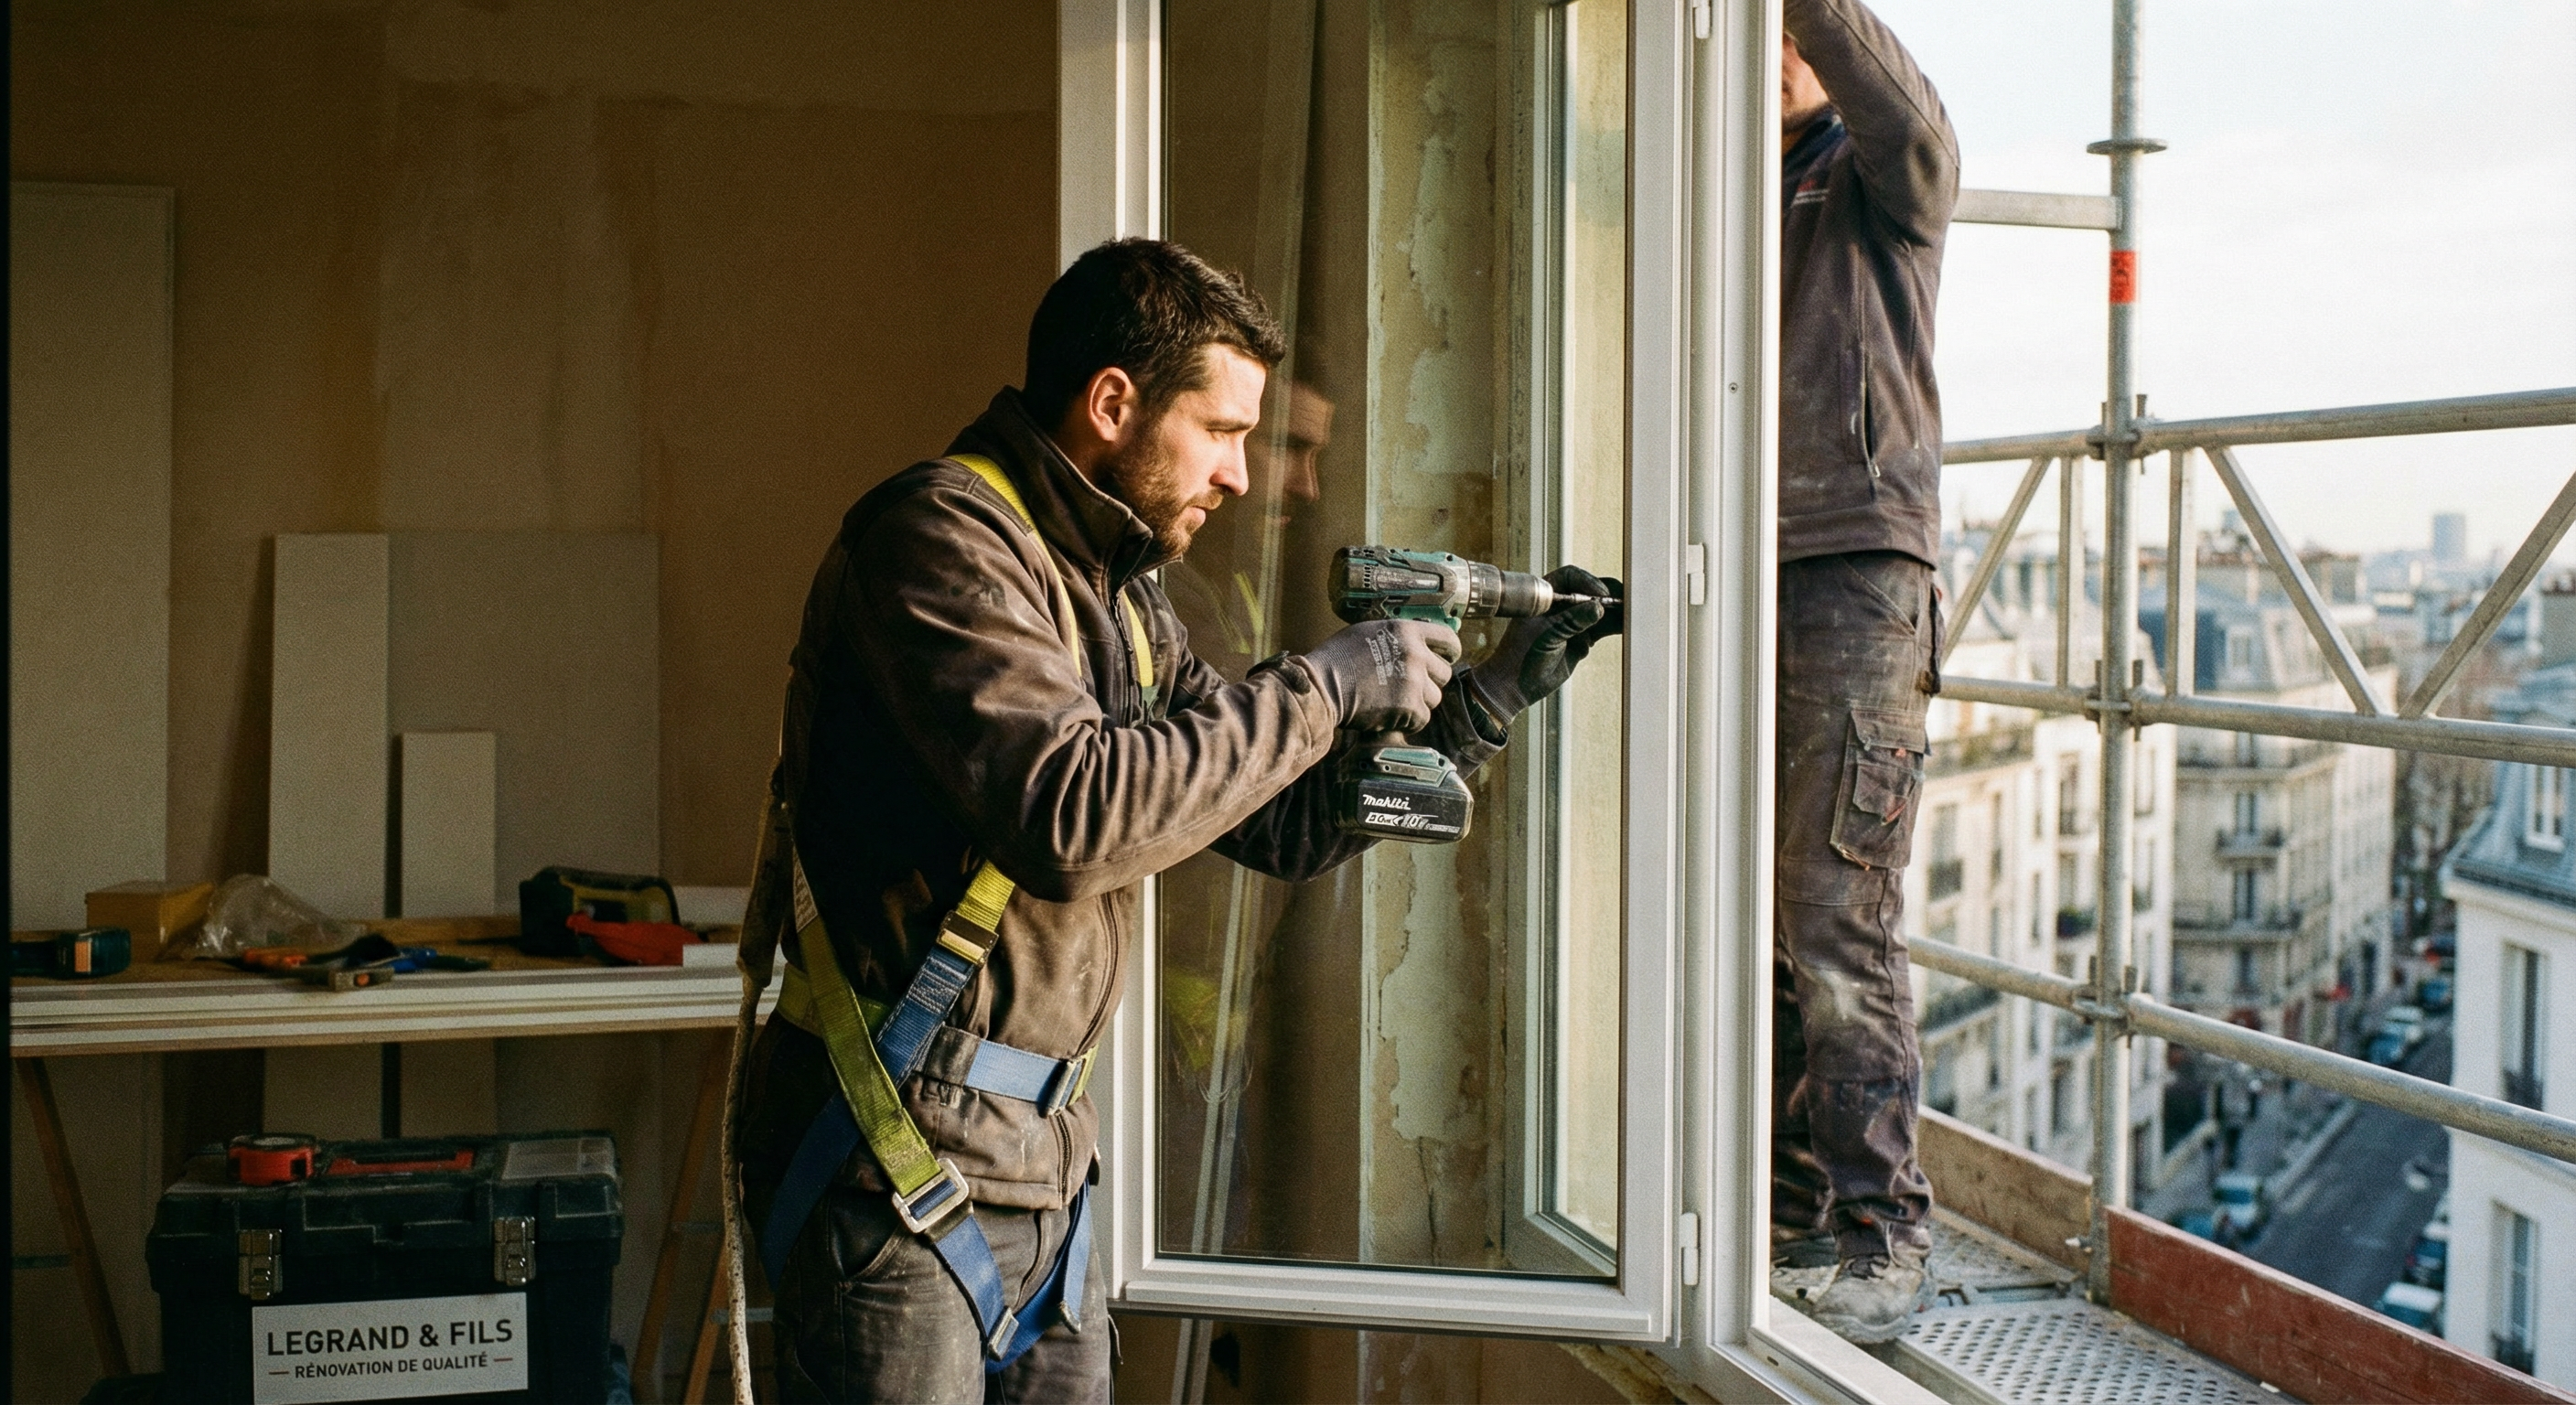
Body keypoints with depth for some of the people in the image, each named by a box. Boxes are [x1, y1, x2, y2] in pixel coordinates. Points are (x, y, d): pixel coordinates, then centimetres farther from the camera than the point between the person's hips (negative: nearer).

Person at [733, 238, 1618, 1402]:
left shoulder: (1117, 597, 15)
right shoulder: (942, 532, -14)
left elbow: (1286, 826, 18)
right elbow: (1074, 814, -27)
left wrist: (1486, 698, 10)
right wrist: (1324, 688, -18)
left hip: (1039, 1165, 9)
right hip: (895, 1162, -9)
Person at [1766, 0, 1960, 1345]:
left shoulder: (1881, 177, 5)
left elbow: (1909, 122, -16)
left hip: (1856, 569, -5)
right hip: (1735, 580, 5)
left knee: (1840, 935, -7)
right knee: (1754, 932, 6)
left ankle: (1881, 1235, 2)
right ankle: (1791, 1215, 16)